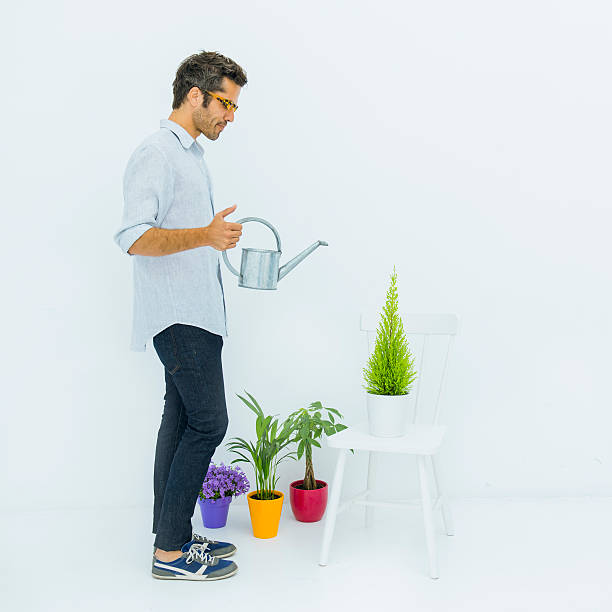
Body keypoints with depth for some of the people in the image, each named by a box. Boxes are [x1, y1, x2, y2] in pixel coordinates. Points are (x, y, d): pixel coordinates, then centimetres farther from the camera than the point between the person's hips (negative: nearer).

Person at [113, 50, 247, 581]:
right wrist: (205, 235, -33)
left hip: (196, 314, 10)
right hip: (179, 316, -10)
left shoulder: (191, 153, 18)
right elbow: (135, 238, -24)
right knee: (208, 422, -10)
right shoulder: (157, 154, -13)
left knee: (182, 421, 11)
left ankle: (174, 537, 19)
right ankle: (171, 551, 0)